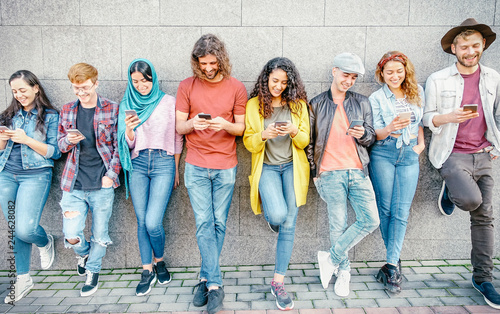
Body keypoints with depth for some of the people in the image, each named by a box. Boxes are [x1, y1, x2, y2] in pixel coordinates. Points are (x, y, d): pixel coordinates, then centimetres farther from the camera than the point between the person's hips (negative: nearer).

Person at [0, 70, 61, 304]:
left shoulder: (50, 116, -2)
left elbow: (55, 152, -7)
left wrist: (27, 140, -16)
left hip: (35, 175, -5)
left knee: (25, 229, -16)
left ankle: (45, 242, 20)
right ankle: (23, 278, 24)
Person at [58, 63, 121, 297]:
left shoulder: (112, 109, -1)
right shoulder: (67, 110, 9)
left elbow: (119, 146, 0)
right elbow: (61, 144, 16)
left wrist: (111, 174, -8)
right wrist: (69, 140, -7)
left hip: (102, 184, -2)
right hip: (74, 184, 2)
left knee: (99, 234, 9)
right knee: (71, 236, -1)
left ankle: (93, 271, 33)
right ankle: (83, 253, 34)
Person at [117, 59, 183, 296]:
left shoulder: (169, 102, 3)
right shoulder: (126, 105, 9)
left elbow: (177, 138, 8)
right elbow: (128, 144, 5)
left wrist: (176, 169, 9)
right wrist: (129, 128, -16)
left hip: (163, 163, -2)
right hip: (138, 165, 3)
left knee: (152, 222, -11)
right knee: (141, 222, 4)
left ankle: (159, 261, 18)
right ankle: (147, 271, 19)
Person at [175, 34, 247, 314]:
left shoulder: (236, 87, 1)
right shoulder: (187, 86, 3)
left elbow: (242, 127, 4)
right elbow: (179, 127, 5)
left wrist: (225, 125, -17)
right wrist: (192, 124, -18)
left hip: (225, 166, 0)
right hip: (196, 166, 0)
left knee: (219, 224, 6)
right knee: (204, 223, -3)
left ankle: (207, 279, 22)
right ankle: (215, 285, 4)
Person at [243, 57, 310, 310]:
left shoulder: (298, 104, 4)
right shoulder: (254, 105, 1)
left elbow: (305, 141, 5)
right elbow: (249, 142, 0)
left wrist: (294, 131, -17)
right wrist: (263, 135, -21)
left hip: (292, 167, 2)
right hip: (267, 167, -1)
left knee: (289, 225, 0)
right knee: (278, 215, -24)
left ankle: (278, 282, 14)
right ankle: (269, 214, 18)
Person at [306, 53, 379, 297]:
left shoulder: (362, 102, 13)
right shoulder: (316, 104, 7)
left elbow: (371, 137, 13)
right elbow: (309, 141, 9)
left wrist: (362, 134, -11)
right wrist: (314, 172, 4)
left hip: (358, 171, 3)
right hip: (330, 173, -2)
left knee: (370, 220, -6)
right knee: (338, 225, 0)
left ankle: (331, 258, 9)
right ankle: (343, 271, 21)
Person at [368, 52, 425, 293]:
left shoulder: (417, 92, 10)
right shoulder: (376, 98, 1)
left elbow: (420, 120, 21)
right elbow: (376, 134, -4)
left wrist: (421, 143, 8)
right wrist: (390, 128, -25)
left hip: (409, 155, 2)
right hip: (383, 154, -2)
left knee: (401, 211, -3)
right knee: (385, 208, 0)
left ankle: (391, 265, 2)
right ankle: (395, 260, 16)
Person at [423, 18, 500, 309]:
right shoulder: (438, 80, -1)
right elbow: (428, 117, 0)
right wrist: (449, 117, -20)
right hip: (452, 153, -4)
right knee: (471, 199, -27)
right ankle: (450, 191, 12)